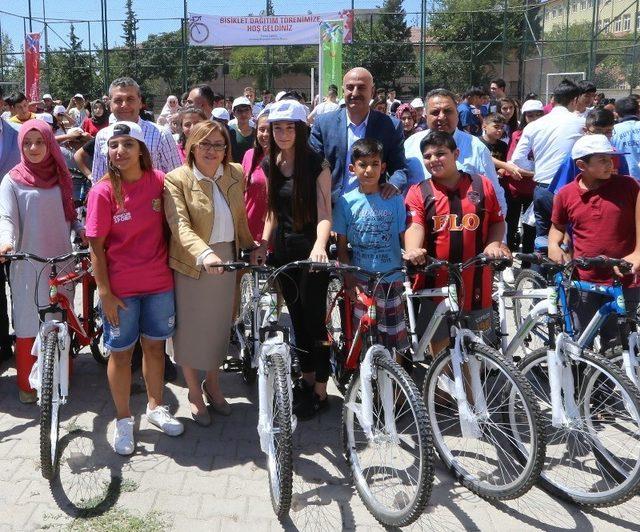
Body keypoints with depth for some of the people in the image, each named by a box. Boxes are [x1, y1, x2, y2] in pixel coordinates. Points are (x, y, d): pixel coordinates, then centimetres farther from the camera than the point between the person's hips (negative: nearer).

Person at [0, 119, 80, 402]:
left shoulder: (61, 177, 10)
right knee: (29, 324, 3)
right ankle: (27, 384, 15)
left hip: (61, 262, 3)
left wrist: (81, 229, -4)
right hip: (28, 264, -3)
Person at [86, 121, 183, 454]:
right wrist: (104, 292, -12)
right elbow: (96, 246, -10)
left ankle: (155, 407, 35)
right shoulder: (102, 192, -12)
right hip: (120, 289, -3)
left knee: (155, 346, 16)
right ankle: (123, 420, 25)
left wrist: (172, 266, 4)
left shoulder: (159, 181, -4)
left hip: (158, 283, 3)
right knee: (121, 353, 9)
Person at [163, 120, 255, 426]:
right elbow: (180, 226, -26)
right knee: (191, 328, 8)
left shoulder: (235, 175, 2)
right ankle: (194, 393, 27)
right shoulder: (177, 180, -14)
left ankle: (212, 384, 38)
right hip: (192, 263, -4)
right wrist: (205, 254, -40)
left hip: (226, 261, 4)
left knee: (219, 324, 16)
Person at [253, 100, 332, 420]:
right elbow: (273, 211, 13)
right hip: (283, 249, 6)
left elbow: (324, 213, -18)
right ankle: (307, 378, 29)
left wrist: (319, 246, -35)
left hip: (310, 250, -6)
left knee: (314, 318, -1)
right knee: (296, 317, 14)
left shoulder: (316, 164, -11)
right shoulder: (271, 165, 7)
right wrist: (264, 244, 0)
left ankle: (320, 391, 10)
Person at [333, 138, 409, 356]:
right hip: (359, 281, 0)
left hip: (391, 280, 0)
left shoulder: (394, 200, -1)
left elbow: (405, 238, 2)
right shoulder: (346, 202, 0)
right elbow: (341, 246, 2)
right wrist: (348, 279, -5)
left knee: (396, 339, 5)